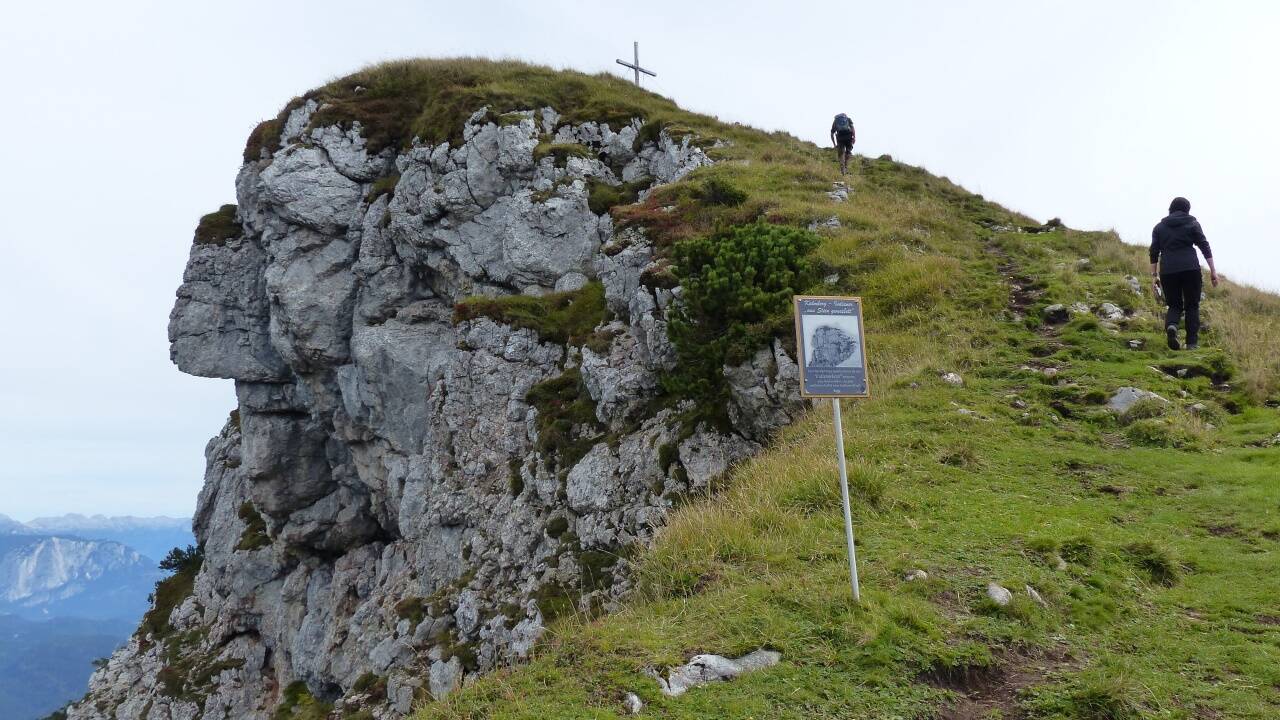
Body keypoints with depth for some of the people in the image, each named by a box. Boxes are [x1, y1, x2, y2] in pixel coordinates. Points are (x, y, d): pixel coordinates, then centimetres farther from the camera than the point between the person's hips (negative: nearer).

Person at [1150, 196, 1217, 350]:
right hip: (1190, 268, -2)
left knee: (1174, 305, 12)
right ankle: (1192, 342, 2)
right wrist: (1213, 270, 2)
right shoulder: (1192, 223, 7)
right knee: (1192, 306, 8)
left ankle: (1171, 326, -20)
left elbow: (1154, 251, 8)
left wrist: (1154, 274, 11)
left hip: (1167, 271, 2)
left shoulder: (1159, 227, 13)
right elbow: (1205, 247, 1)